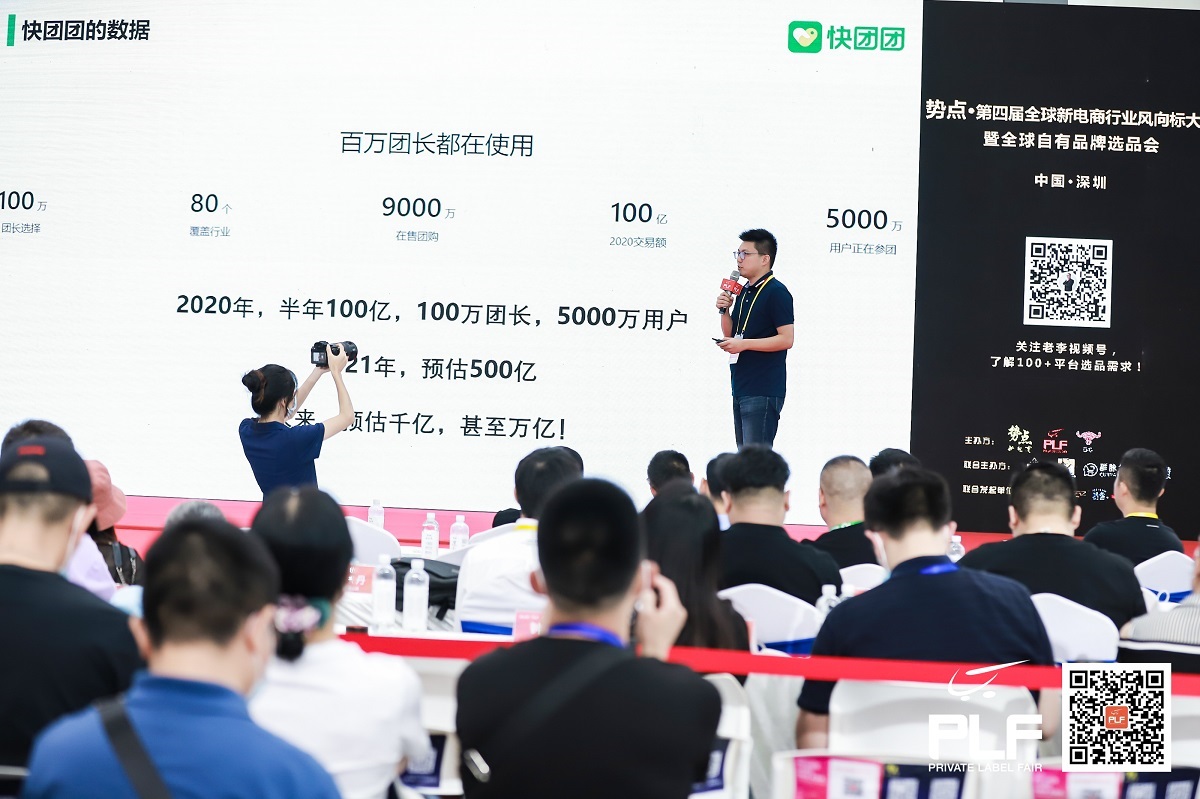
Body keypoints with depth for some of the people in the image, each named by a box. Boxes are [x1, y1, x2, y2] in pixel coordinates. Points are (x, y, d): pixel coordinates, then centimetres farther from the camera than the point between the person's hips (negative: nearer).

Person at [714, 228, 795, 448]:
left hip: (763, 391, -10)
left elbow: (786, 339, -17)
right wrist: (724, 310, 3)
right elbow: (730, 335, 21)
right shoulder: (744, 292, 17)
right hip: (741, 388, 10)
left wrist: (743, 344, -20)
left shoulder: (776, 292, -10)